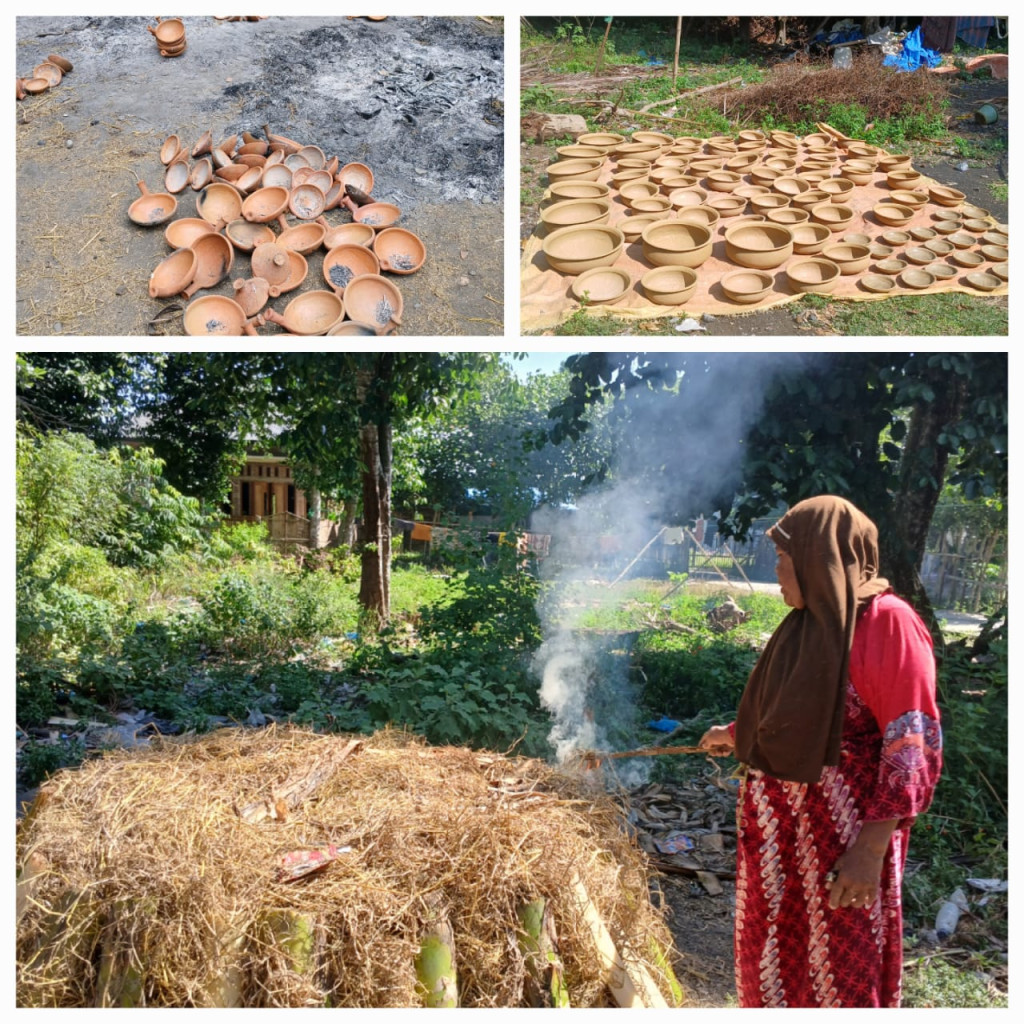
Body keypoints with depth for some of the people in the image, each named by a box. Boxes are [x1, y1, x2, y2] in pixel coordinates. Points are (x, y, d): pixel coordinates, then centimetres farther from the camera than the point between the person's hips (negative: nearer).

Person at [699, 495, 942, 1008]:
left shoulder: (887, 624, -18)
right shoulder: (806, 623, 6)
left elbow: (913, 750, -20)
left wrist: (870, 850, -23)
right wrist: (734, 735, 32)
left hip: (843, 833, -7)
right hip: (776, 829, 8)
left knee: (842, 968, 9)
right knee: (775, 954, 20)